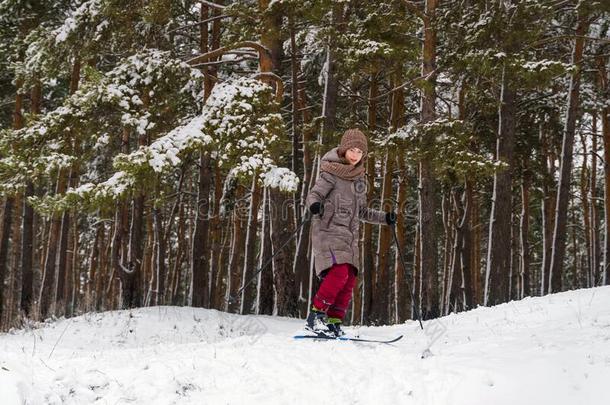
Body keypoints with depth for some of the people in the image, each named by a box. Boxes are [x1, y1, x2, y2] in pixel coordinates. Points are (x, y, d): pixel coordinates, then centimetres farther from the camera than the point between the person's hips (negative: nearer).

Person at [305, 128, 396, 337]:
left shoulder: (360, 179, 17)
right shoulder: (331, 173, -4)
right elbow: (314, 195, -11)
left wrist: (385, 218, 14)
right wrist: (315, 205, -33)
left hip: (349, 235, 7)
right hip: (328, 231, -7)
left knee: (349, 280, -1)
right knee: (339, 272, -23)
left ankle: (333, 322, 6)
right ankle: (316, 316, -16)